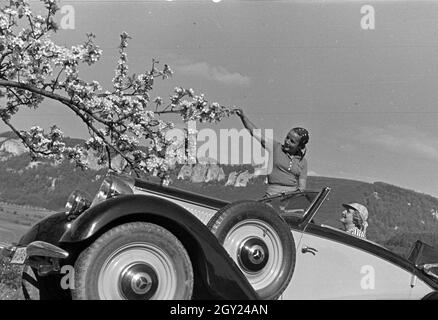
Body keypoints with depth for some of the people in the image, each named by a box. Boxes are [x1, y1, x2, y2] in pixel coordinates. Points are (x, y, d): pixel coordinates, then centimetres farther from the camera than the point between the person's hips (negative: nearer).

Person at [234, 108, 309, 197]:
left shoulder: (302, 161, 12)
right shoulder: (275, 147, 8)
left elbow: (302, 187, 8)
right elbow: (255, 132, 2)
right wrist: (243, 116, -8)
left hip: (294, 194, 2)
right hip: (273, 193, -2)